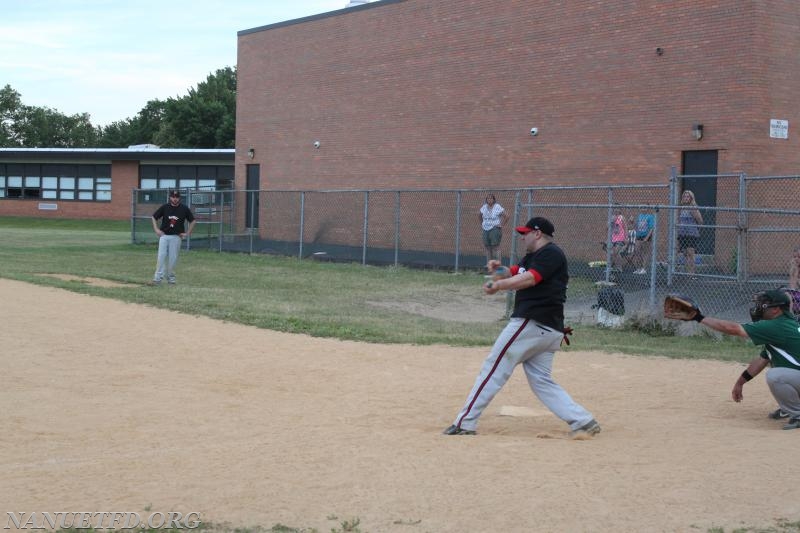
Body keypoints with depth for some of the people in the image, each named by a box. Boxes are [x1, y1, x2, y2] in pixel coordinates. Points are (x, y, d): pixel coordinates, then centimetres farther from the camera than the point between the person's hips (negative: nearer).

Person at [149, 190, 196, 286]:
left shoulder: (184, 209, -1)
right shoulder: (165, 207, 0)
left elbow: (193, 221, 7)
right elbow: (154, 217, 10)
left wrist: (187, 233, 2)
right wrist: (156, 229, -1)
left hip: (176, 237, 0)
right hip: (164, 235, 0)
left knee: (173, 258, 2)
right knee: (161, 256, -6)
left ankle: (171, 278, 16)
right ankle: (158, 278, -8)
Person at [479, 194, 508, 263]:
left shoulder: (498, 207, -7)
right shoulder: (484, 207, 10)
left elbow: (506, 216, -6)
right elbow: (480, 215, 29)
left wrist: (501, 225, -8)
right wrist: (481, 224, 20)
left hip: (495, 229, -6)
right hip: (486, 229, 6)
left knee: (495, 247, -10)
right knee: (487, 247, 5)